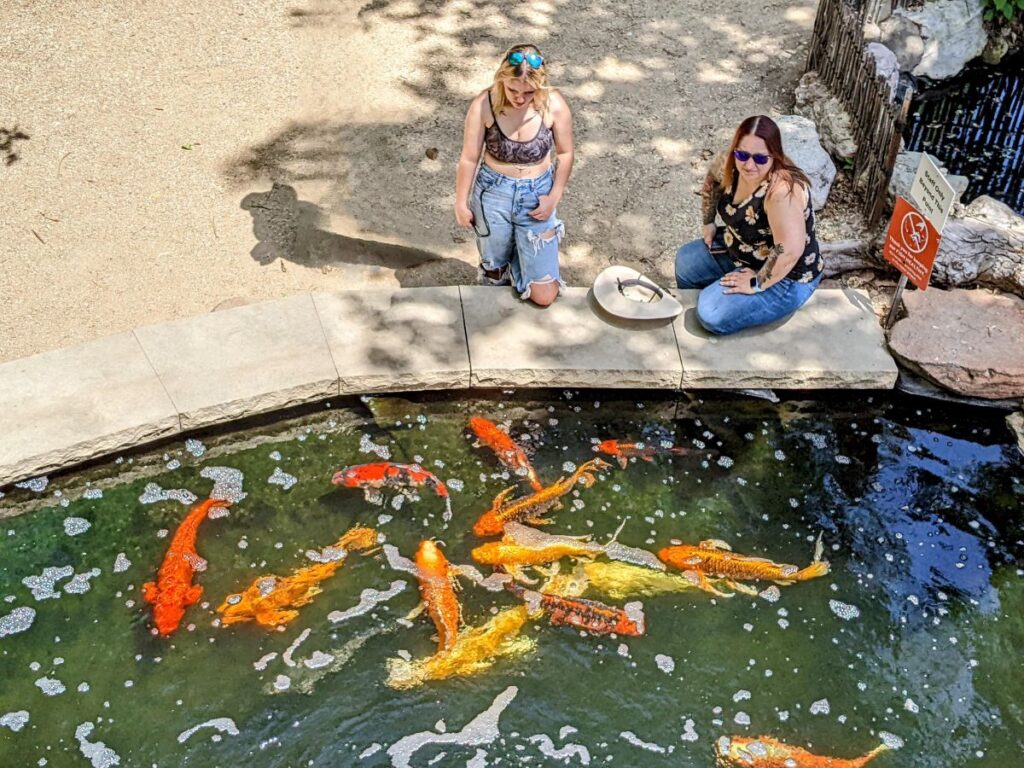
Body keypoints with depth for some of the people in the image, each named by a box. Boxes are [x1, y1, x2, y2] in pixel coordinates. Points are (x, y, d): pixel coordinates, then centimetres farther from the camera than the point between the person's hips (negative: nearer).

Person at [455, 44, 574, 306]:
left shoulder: (554, 106, -17)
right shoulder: (484, 105, -19)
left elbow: (565, 153, -1)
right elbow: (469, 159, -8)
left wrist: (554, 197, -6)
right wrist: (461, 202, -1)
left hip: (537, 195, 1)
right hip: (494, 194, -1)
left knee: (544, 296, 4)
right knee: (494, 268, 19)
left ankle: (516, 261, 33)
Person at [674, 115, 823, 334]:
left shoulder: (782, 189, -37)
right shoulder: (732, 166, -12)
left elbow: (790, 251, -39)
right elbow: (712, 178, 12)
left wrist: (757, 283, -28)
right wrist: (709, 223, 11)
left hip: (784, 277, -8)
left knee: (714, 315, -22)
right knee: (686, 262, 17)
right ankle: (692, 318, 38)